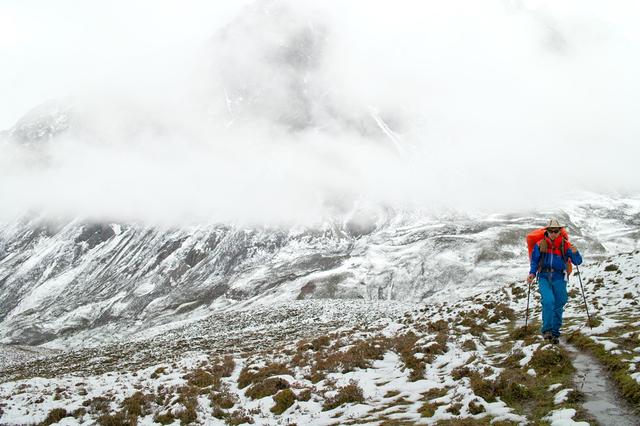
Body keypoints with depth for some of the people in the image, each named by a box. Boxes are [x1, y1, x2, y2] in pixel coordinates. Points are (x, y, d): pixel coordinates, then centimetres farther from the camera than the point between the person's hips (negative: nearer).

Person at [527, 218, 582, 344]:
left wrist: (575, 253, -23)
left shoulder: (565, 245, -1)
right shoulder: (540, 245, 0)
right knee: (548, 301, -23)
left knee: (558, 305, 5)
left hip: (559, 278, 1)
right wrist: (532, 274, -4)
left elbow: (577, 261, -3)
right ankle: (546, 330, -16)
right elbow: (534, 261, 11)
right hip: (544, 277, -1)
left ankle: (555, 333, 19)